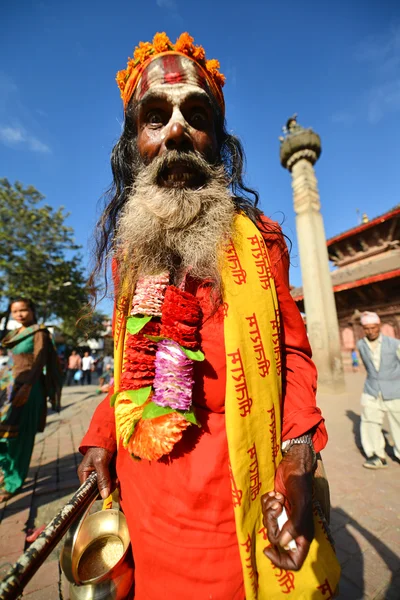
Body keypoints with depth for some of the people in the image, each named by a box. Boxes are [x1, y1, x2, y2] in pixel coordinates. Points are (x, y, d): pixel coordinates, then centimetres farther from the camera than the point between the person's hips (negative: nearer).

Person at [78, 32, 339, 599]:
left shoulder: (256, 239, -7)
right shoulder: (127, 250, 3)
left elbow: (293, 350, -3)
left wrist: (298, 459, -15)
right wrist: (101, 435, 2)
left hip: (233, 477, -3)